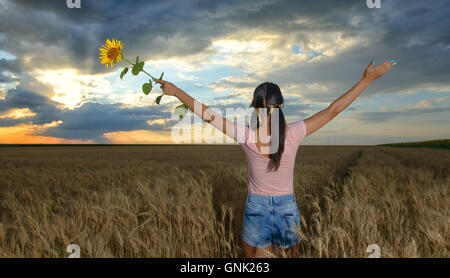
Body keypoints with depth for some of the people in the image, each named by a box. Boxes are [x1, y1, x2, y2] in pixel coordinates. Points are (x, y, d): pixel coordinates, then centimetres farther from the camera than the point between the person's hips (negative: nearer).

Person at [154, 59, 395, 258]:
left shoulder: (246, 135, -16)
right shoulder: (292, 134, -15)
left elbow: (208, 114, -8)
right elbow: (333, 110, -10)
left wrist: (176, 91, 4)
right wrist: (367, 79, -1)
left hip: (255, 209, 0)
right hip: (287, 209, 1)